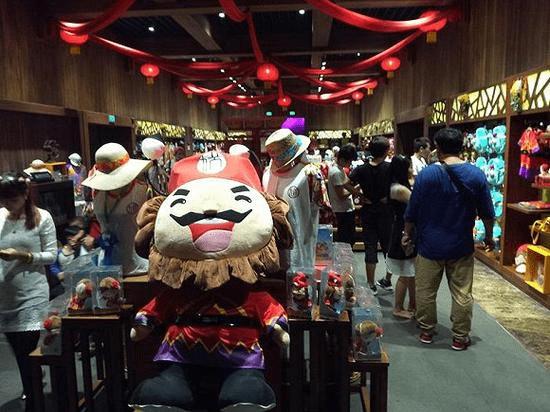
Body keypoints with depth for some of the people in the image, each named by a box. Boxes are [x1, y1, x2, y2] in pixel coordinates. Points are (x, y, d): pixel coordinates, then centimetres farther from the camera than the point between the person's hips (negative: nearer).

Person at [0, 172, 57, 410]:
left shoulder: (42, 217, -6)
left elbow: (51, 256, -6)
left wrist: (22, 255, -19)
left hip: (32, 294, -4)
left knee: (27, 349, -1)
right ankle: (34, 386, 43)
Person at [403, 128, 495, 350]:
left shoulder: (427, 174, -12)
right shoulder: (476, 175, -5)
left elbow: (412, 211, -6)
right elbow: (487, 212, 2)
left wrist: (407, 234, 9)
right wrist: (489, 236, 17)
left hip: (430, 245, -2)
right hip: (462, 246, 2)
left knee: (425, 291, 14)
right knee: (462, 294, 12)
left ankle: (427, 331, 26)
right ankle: (460, 338, 22)